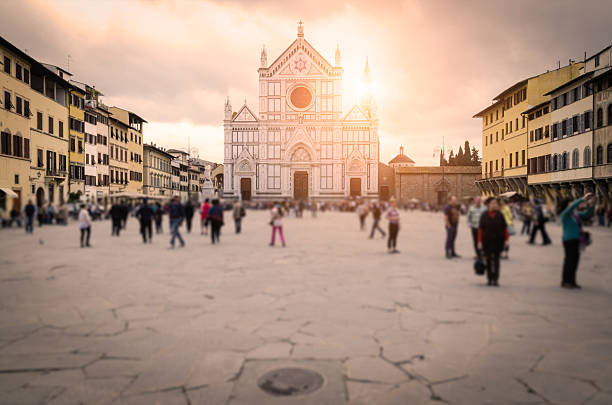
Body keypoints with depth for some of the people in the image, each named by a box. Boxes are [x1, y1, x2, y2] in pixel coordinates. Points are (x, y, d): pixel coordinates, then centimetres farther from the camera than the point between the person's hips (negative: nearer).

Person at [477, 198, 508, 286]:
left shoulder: (500, 215, 1)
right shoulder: (484, 216, -1)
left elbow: (505, 228, 5)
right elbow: (480, 229, -2)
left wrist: (506, 240, 0)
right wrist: (480, 241, -6)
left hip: (498, 241, 0)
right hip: (487, 241, 0)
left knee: (496, 260, 5)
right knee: (488, 260, 6)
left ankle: (496, 279, 10)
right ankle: (489, 279, 16)